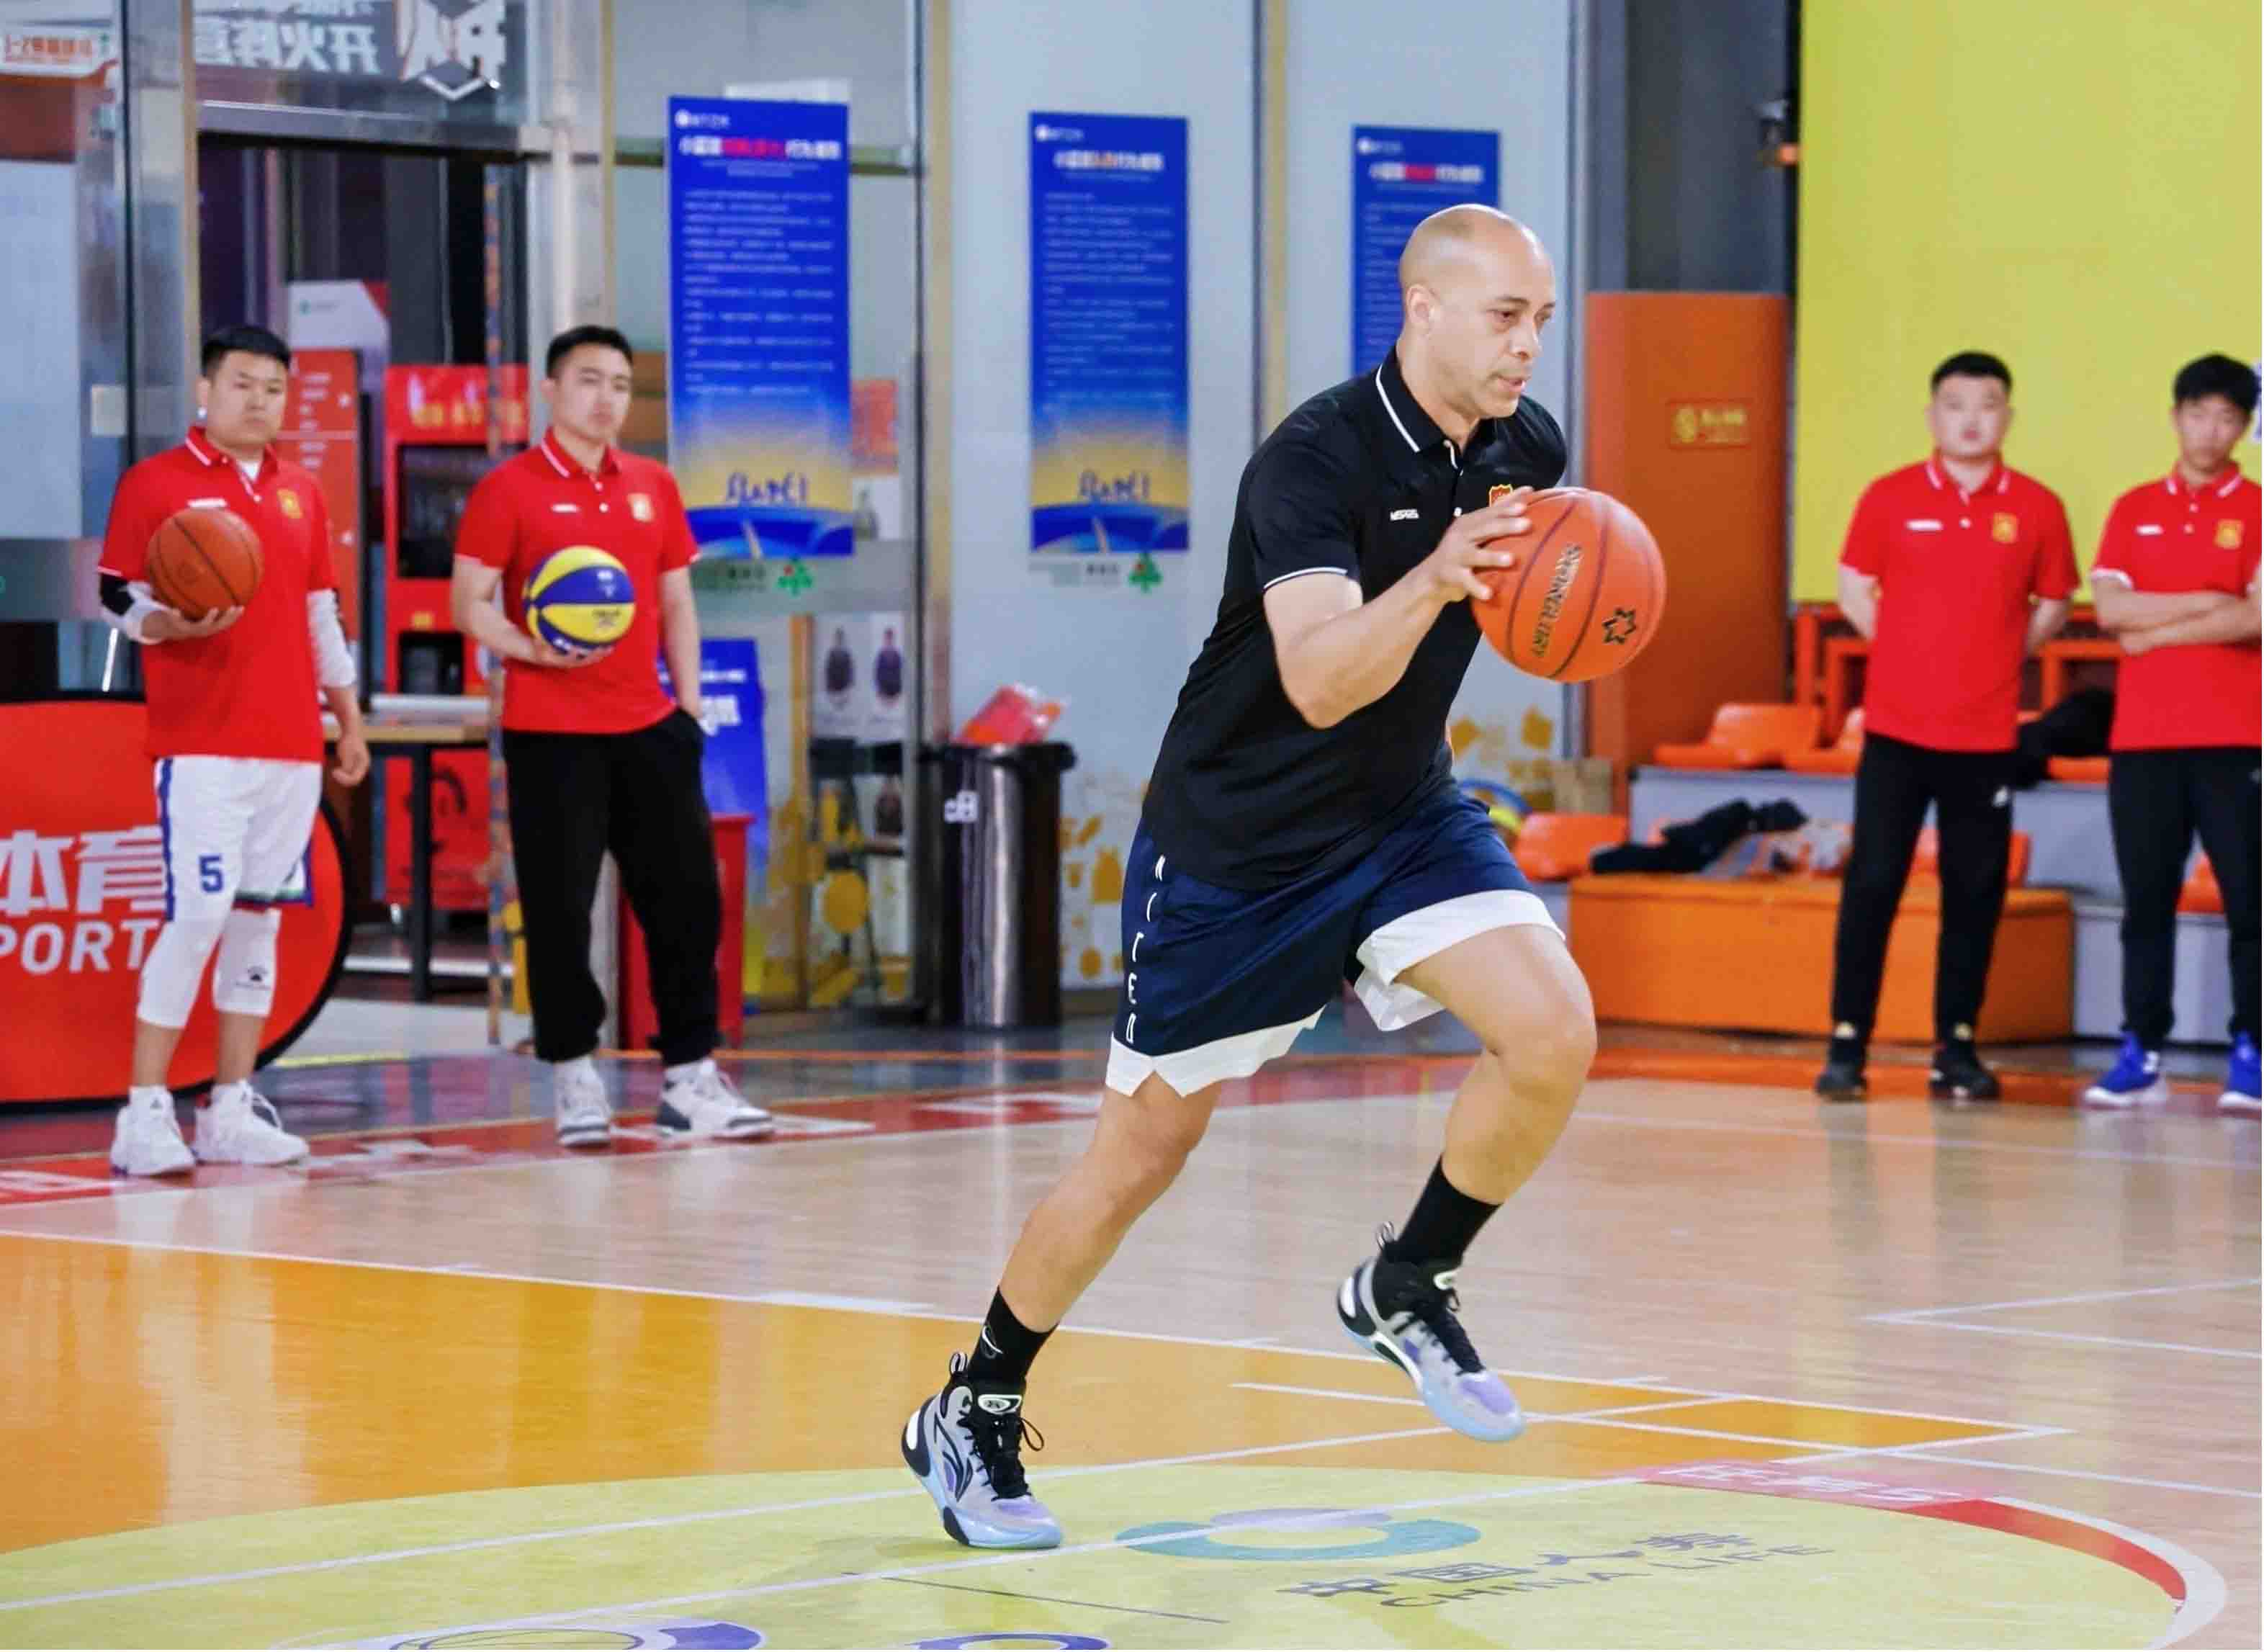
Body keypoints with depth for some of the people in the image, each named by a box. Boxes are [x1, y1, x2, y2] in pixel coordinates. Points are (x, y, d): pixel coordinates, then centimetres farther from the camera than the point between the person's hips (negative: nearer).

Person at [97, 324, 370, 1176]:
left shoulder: (301, 494, 15)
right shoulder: (154, 484, -1)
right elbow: (118, 600, -3)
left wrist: (350, 719, 18)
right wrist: (174, 624, -23)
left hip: (292, 749, 6)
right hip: (200, 747, -6)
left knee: (259, 918, 7)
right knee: (198, 916, -13)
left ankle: (231, 1110, 13)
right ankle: (145, 1115, -8)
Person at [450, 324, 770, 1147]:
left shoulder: (652, 486, 12)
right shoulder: (509, 490, -2)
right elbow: (469, 602, -4)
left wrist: (688, 702, 9)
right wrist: (531, 650, -20)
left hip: (647, 729, 5)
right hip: (550, 733, -5)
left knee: (687, 898, 3)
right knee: (559, 910, -2)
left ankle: (690, 1078, 10)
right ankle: (574, 1078, 10)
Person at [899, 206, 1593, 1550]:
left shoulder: (1526, 450, -5)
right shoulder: (1315, 459, -25)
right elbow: (1319, 682, -37)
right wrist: (1434, 580, -51)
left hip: (1402, 811, 5)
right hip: (1236, 836, -5)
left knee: (1555, 1034, -18)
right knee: (1146, 1149, 3)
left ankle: (1407, 1288, 6)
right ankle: (974, 1414, 23)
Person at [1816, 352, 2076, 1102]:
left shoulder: (2036, 509, 1)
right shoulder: (1889, 498, 0)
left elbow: (2052, 608, 12)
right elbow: (1854, 590, 8)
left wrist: (1994, 658, 3)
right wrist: (1913, 654, 5)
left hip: (1987, 736, 1)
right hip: (1896, 729, -1)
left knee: (1974, 892, 5)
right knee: (1872, 884, -3)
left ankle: (1955, 1047, 14)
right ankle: (1847, 1044, 1)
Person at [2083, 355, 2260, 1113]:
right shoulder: (2133, 511, 12)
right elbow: (2110, 608, 0)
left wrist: (2156, 631, -7)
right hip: (2141, 737, 3)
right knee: (2146, 901, 4)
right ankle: (2141, 1053, 7)